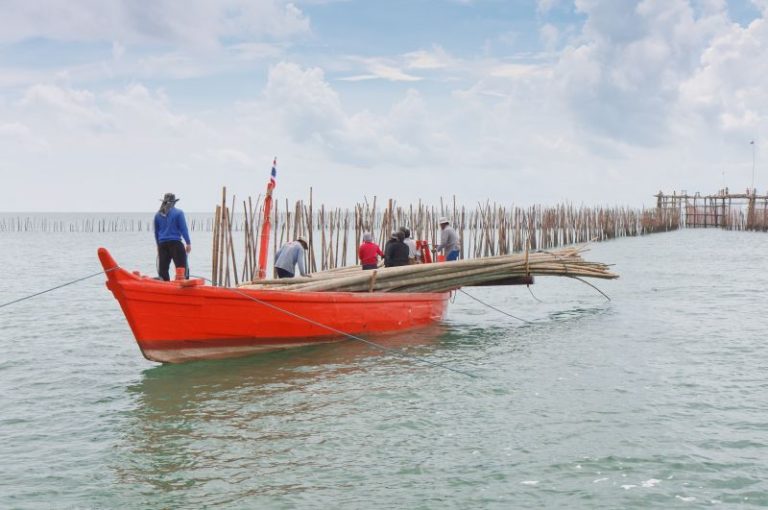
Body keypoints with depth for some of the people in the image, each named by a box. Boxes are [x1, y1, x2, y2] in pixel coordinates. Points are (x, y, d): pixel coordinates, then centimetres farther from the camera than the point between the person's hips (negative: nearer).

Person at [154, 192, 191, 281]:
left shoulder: (158, 215, 8)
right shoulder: (178, 213, -4)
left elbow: (156, 232, 14)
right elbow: (183, 229, -6)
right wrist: (188, 243, -1)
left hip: (162, 244, 5)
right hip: (176, 243, -5)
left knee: (163, 269, 10)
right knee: (181, 267, -5)